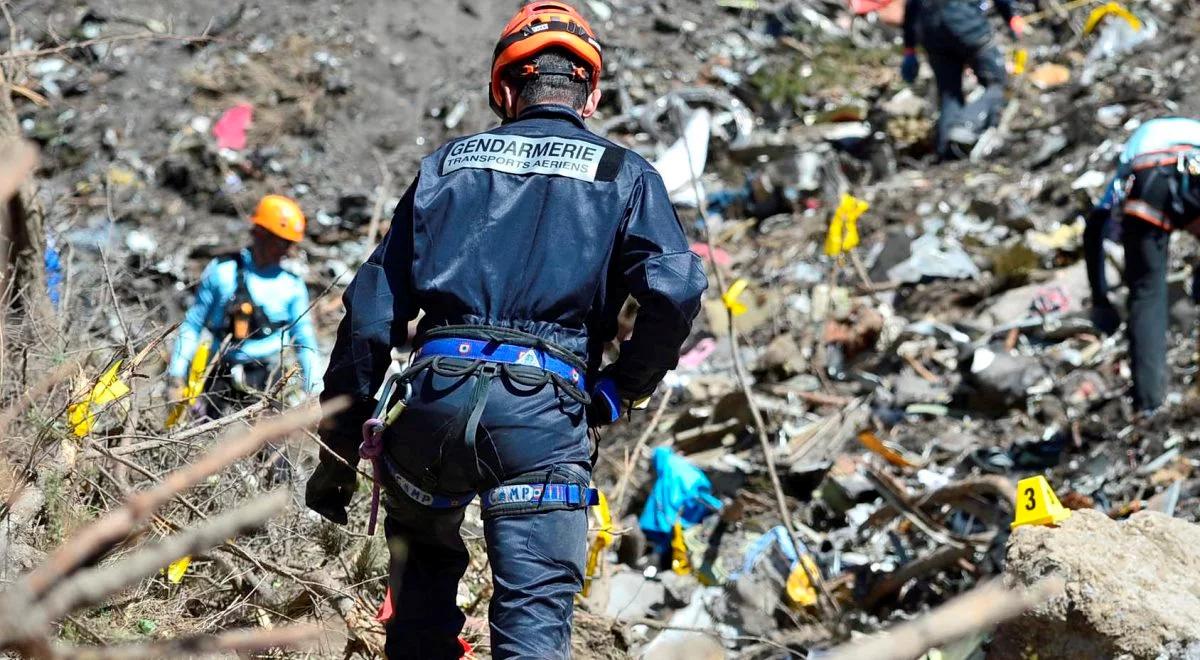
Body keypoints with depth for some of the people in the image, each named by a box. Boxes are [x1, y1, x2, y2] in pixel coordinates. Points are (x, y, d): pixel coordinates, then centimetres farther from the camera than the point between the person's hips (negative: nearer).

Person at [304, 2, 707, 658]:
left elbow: (372, 306, 14)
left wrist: (338, 446, 18)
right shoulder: (624, 174, 12)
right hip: (544, 412, -2)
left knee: (425, 559, 30)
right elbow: (676, 291, -6)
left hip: (436, 391, 3)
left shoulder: (448, 162, 19)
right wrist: (618, 390, 10)